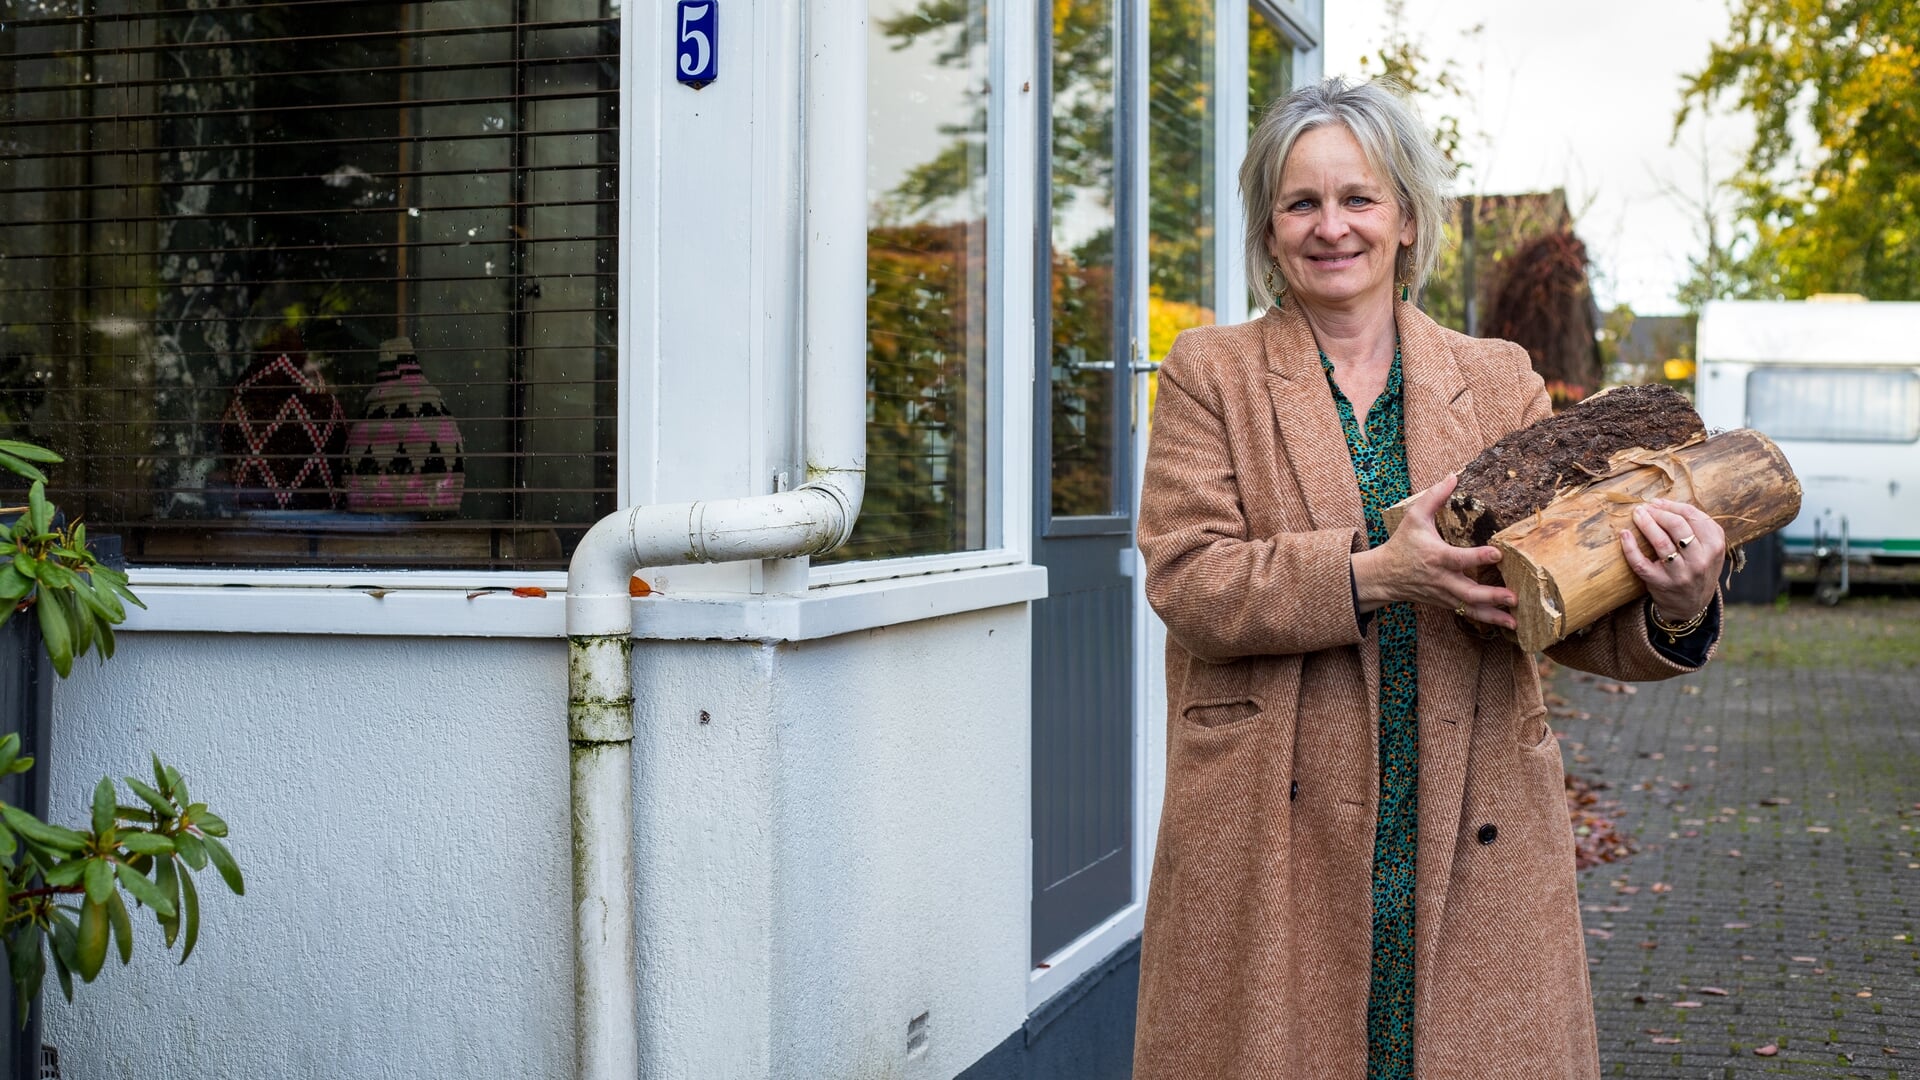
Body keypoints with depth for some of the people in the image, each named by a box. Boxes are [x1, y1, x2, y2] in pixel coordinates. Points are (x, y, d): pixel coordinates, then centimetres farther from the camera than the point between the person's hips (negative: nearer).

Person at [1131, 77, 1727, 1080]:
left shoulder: (1500, 379, 11)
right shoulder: (1210, 374, 5)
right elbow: (1184, 578, -8)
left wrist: (1671, 610, -21)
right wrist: (1373, 575, -21)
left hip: (1472, 839, 2)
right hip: (1274, 840, -2)